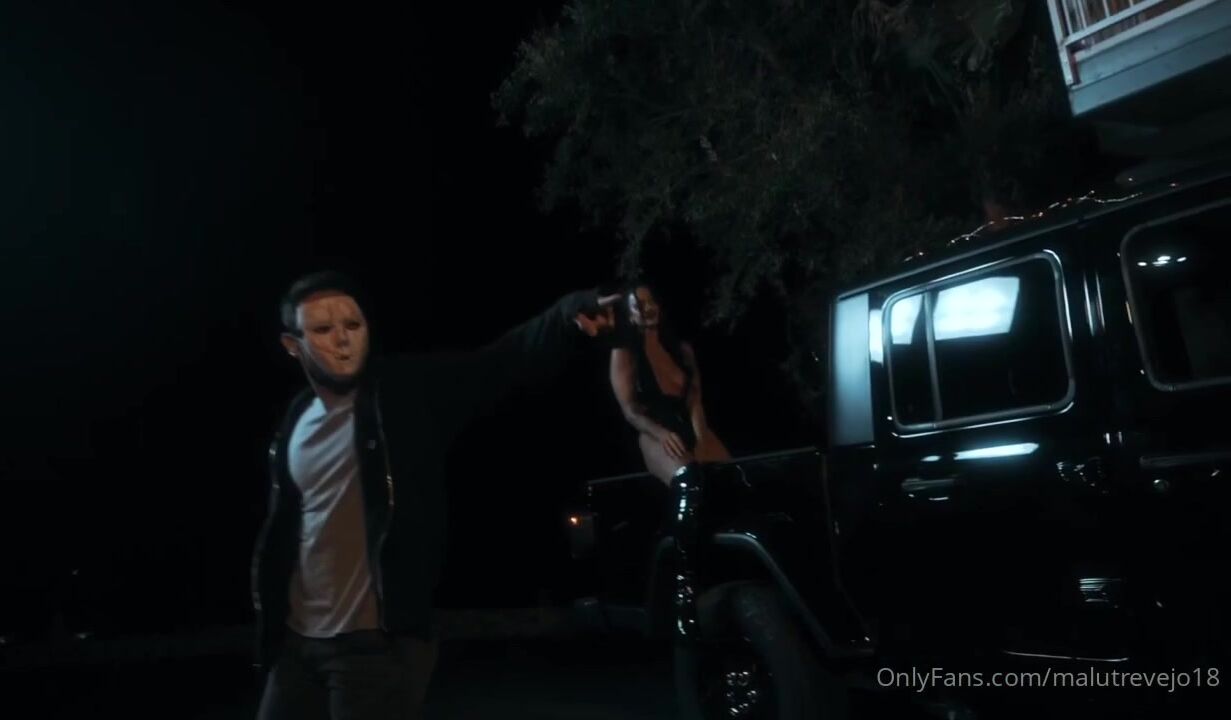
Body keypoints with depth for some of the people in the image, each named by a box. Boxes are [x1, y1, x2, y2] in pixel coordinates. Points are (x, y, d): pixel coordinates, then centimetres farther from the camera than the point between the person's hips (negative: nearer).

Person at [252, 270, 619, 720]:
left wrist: (570, 315, -42)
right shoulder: (294, 424, 7)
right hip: (298, 639, 6)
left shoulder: (409, 391, -10)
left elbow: (508, 361, -25)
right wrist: (267, 608, 15)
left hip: (379, 640, -6)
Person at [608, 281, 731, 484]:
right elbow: (630, 411, -3)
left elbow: (694, 400, 6)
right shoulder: (623, 353, 5)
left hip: (691, 428, 5)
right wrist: (661, 434, -23)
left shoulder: (682, 348, 17)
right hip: (654, 434, -5)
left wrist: (701, 439, -13)